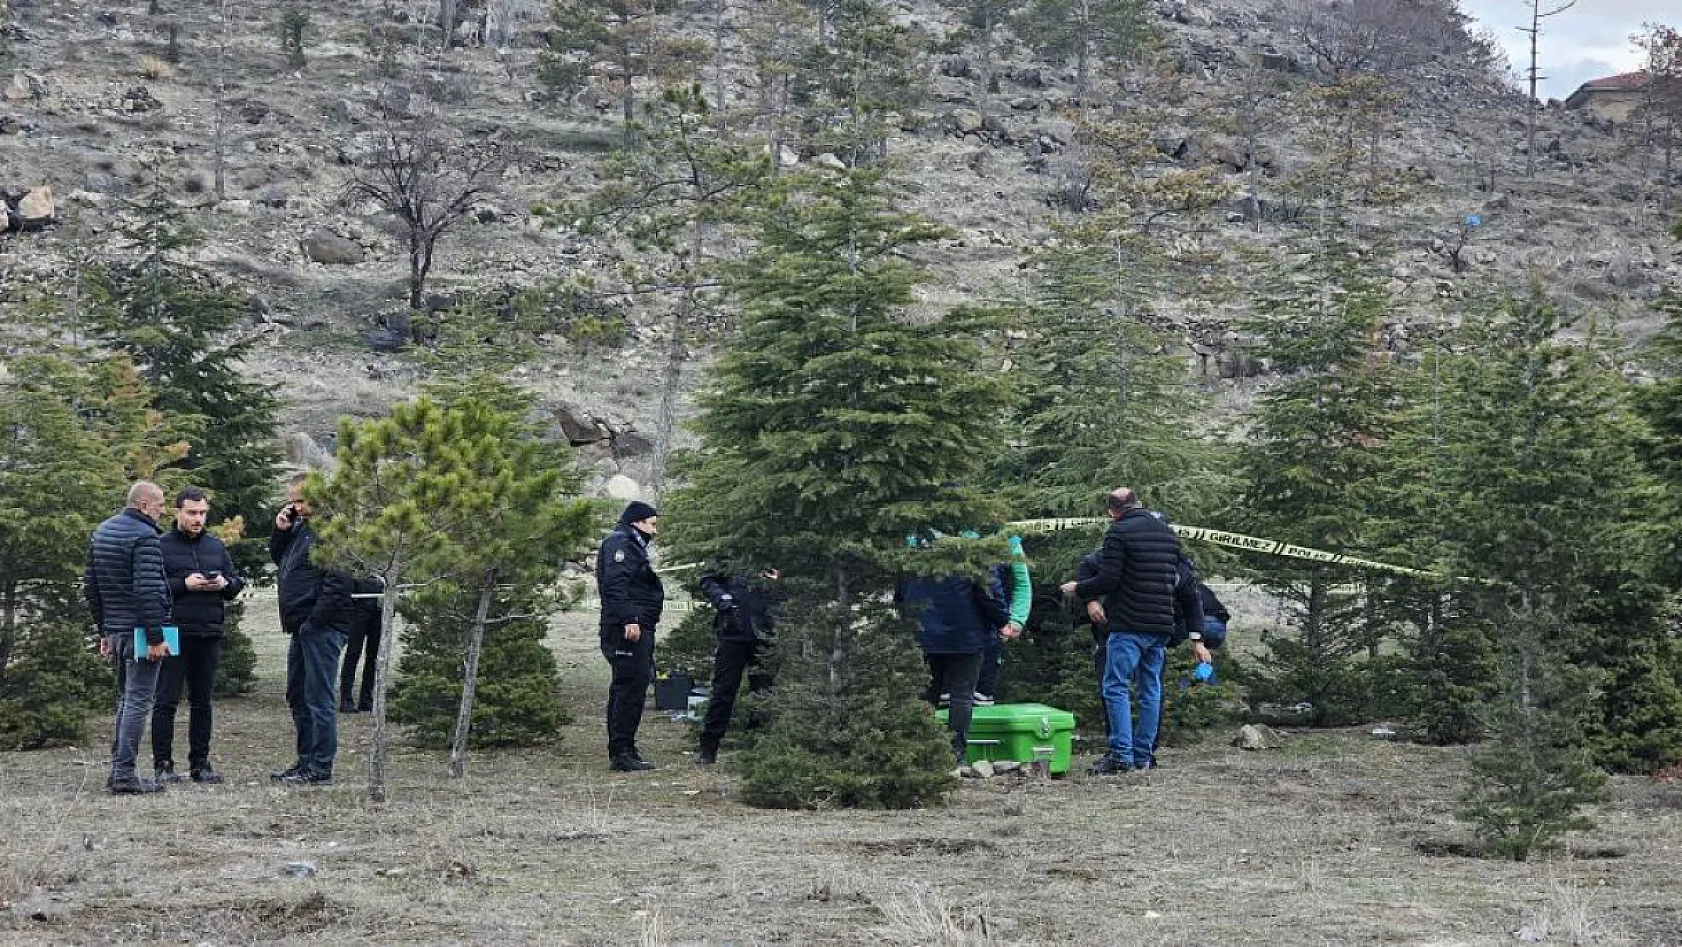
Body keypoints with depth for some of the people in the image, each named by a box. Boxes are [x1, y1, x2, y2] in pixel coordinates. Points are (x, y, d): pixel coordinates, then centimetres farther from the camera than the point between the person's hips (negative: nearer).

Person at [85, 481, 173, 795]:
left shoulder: (101, 532, 14)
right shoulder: (144, 537, -14)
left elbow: (90, 586, 18)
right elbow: (147, 591, -22)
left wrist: (104, 631, 22)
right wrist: (155, 638, -20)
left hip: (115, 630, 9)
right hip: (140, 631, -9)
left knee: (126, 697, 18)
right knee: (138, 701, -5)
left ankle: (118, 768, 20)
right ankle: (125, 774, -6)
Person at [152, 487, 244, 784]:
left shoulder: (216, 547, 15)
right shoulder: (161, 546, -1)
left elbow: (237, 582, 17)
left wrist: (224, 584, -5)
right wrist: (184, 584, -17)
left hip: (209, 635, 5)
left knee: (202, 702, 10)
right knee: (166, 701, -3)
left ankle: (200, 762, 16)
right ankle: (163, 764, 1)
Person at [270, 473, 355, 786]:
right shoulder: (301, 528, 17)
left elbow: (338, 582, -21)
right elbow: (277, 558, 30)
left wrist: (314, 621, -21)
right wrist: (280, 530, 11)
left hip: (322, 628, -10)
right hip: (304, 629, 10)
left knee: (318, 698, -7)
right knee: (297, 695, 16)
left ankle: (321, 769, -4)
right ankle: (306, 760, 24)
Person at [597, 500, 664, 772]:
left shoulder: (633, 546, 27)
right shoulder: (619, 543, -7)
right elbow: (616, 584, -20)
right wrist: (629, 620, -28)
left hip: (638, 628, 11)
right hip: (628, 628, -11)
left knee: (625, 688, 12)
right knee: (631, 686, -14)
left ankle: (622, 751, 16)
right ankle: (621, 752, -16)